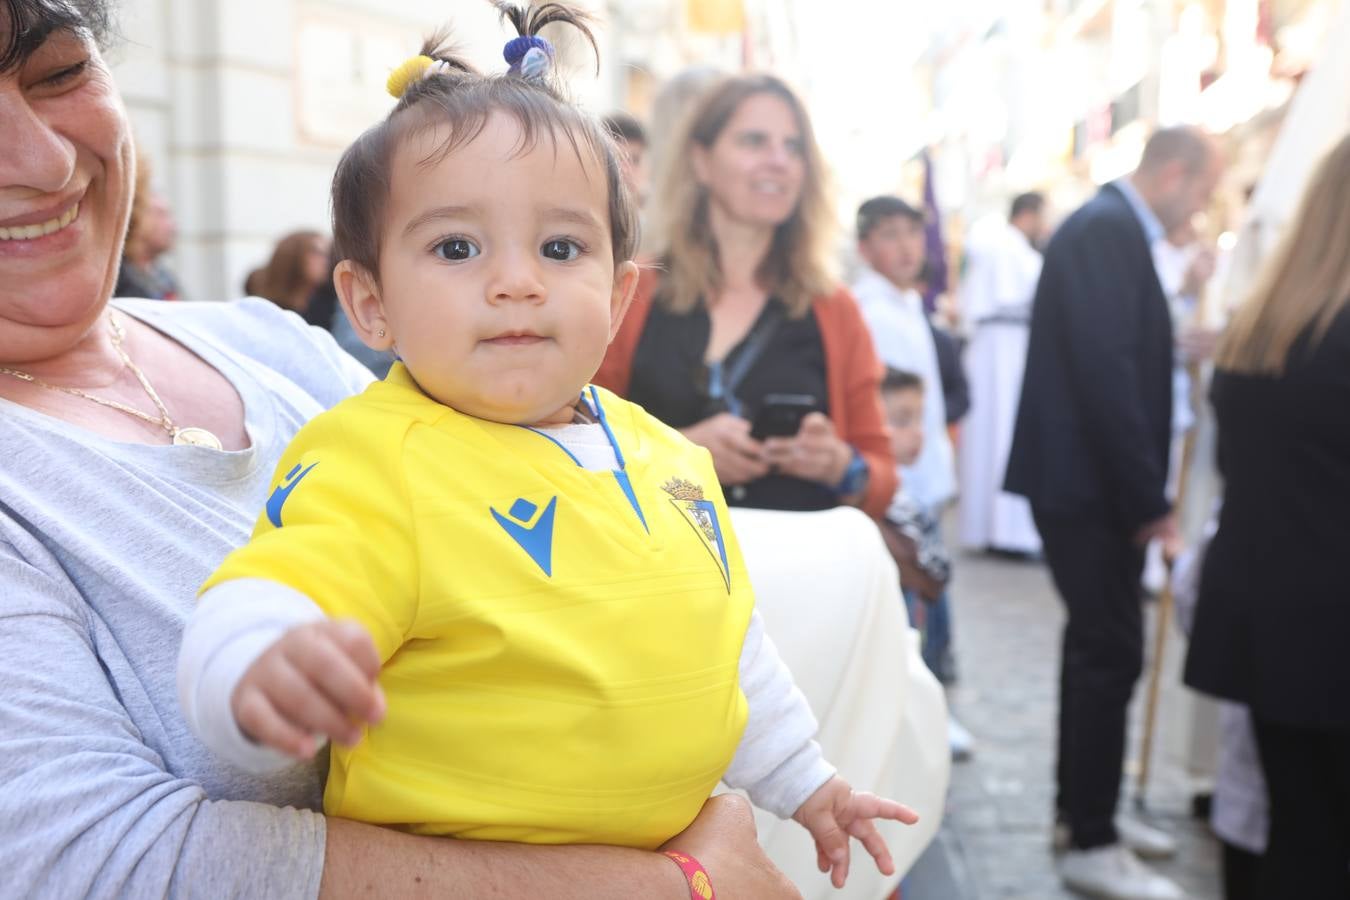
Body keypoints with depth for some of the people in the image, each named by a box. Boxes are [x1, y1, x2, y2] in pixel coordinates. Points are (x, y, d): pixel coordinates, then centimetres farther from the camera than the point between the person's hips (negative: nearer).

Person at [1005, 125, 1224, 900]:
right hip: (1087, 483, -10)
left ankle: (1081, 809, 29)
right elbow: (1105, 370, -24)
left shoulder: (1116, 229, 15)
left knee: (1098, 645, 16)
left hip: (1097, 482, 10)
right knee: (1112, 651, -5)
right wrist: (1149, 498, -19)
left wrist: (1143, 491, 12)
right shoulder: (1106, 229, -16)